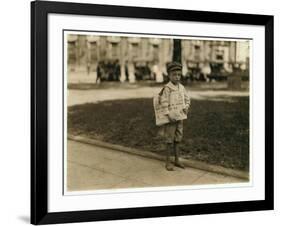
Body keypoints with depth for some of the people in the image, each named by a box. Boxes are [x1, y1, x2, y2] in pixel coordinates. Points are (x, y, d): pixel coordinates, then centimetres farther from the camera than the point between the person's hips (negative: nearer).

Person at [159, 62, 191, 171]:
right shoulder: (167, 88, -15)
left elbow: (187, 99, 18)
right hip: (170, 119, -6)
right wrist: (168, 116, -21)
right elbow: (163, 103, -19)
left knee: (178, 139, 13)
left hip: (180, 118, 6)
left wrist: (186, 107, 0)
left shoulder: (181, 87, 6)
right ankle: (168, 162, 10)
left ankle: (177, 160, 23)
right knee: (170, 140, 1)